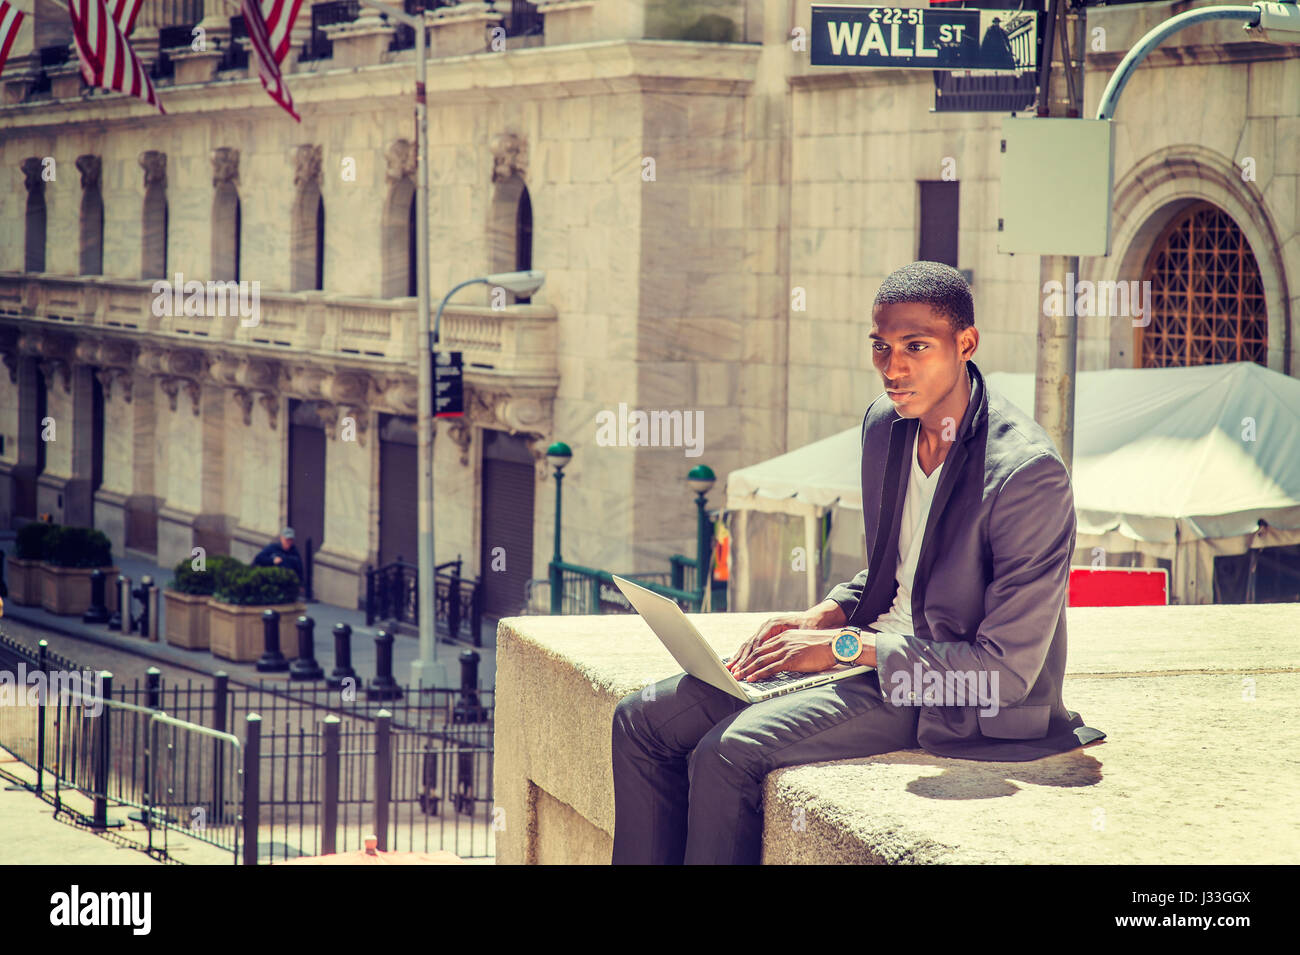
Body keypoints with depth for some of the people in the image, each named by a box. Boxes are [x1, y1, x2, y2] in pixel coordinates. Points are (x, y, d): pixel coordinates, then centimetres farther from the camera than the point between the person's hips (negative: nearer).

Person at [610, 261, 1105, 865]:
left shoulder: (1028, 473, -22)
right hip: (873, 646, 9)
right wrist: (825, 616, 0)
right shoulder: (885, 423, 4)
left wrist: (848, 646, -19)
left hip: (953, 701, -8)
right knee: (641, 721, -1)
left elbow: (1008, 670, -22)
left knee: (727, 753, -26)